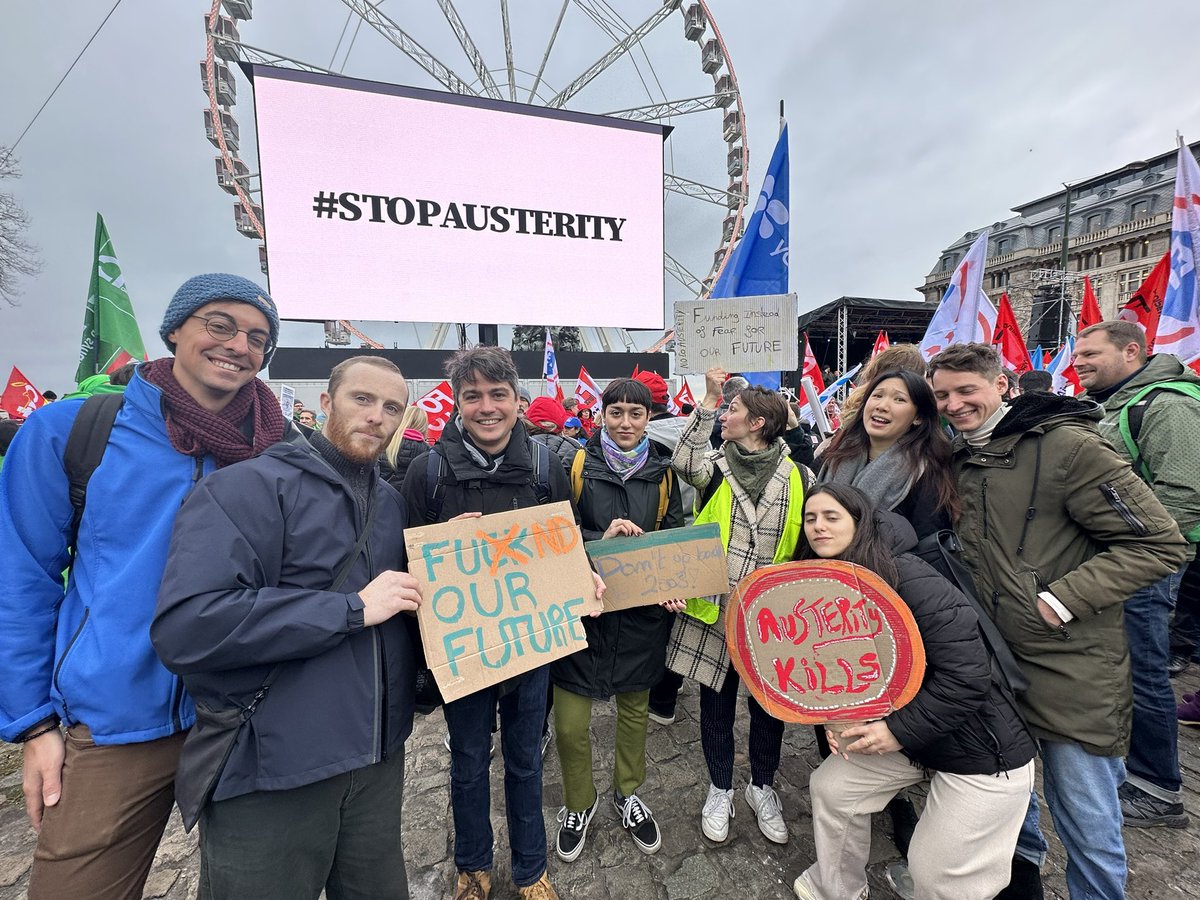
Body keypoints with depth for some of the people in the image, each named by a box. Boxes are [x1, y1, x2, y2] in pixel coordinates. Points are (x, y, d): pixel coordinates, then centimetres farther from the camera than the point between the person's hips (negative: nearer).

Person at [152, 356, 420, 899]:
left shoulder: (391, 502, 7)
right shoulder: (250, 486, -15)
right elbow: (184, 628, -26)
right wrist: (352, 607, -24)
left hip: (379, 756, 7)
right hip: (268, 772, -6)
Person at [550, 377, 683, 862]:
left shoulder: (662, 470, 2)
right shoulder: (579, 465, -6)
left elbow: (675, 536, 7)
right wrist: (599, 540, -22)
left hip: (643, 609, 3)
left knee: (635, 708, 19)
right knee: (570, 723, 4)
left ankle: (628, 793, 47)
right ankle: (578, 804, 36)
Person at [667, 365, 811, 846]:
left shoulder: (799, 478, -3)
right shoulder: (715, 466, -4)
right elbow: (685, 463, -28)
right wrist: (707, 399, -28)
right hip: (713, 610, 0)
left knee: (768, 705, 19)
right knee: (716, 706, 16)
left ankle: (762, 787, 46)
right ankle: (720, 790, 41)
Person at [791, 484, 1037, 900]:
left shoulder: (910, 581, -29)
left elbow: (966, 676, -29)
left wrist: (900, 730, -24)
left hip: (982, 746, -7)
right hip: (898, 725, 7)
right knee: (830, 785, 11)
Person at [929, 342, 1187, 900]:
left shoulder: (1067, 446, -14)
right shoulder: (959, 457, 5)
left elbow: (1160, 544, -14)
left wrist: (1060, 599, -20)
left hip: (1071, 671, -6)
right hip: (991, 660, 6)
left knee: (1087, 829, 9)